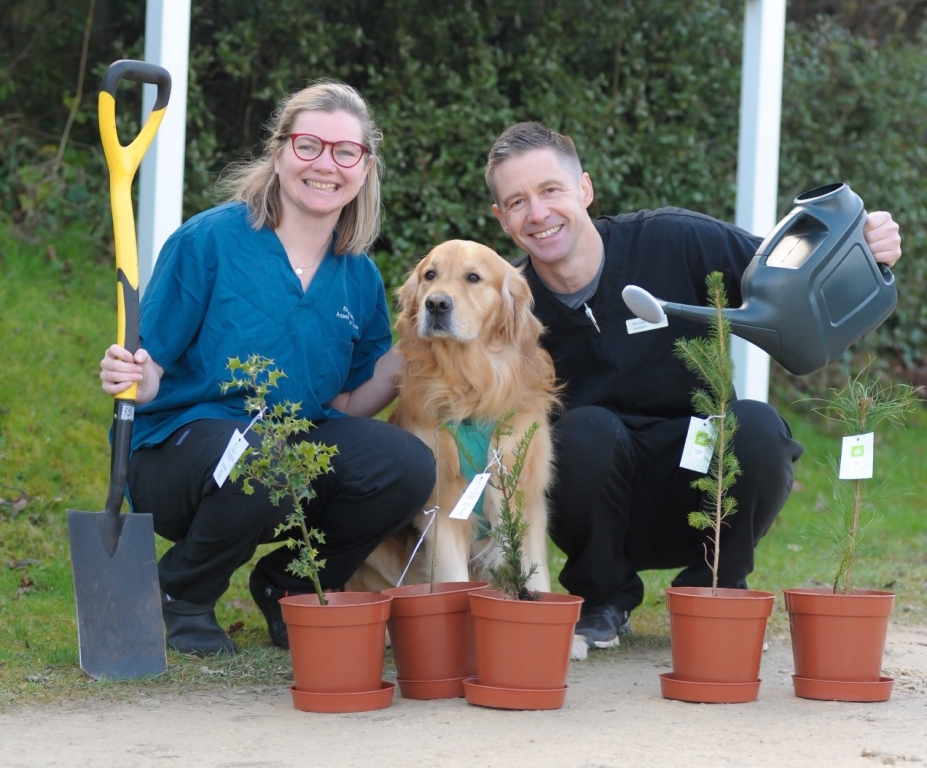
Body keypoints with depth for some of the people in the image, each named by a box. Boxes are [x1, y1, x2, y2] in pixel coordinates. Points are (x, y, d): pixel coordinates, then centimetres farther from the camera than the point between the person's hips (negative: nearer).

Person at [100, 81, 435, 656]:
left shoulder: (359, 279, 7)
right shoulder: (210, 241, -8)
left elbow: (347, 409, 10)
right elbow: (150, 373, -7)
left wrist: (401, 361, -8)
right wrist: (131, 377, -31)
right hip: (183, 444, -5)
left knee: (406, 466, -23)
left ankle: (288, 585, 5)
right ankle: (180, 594, -5)